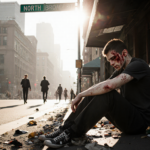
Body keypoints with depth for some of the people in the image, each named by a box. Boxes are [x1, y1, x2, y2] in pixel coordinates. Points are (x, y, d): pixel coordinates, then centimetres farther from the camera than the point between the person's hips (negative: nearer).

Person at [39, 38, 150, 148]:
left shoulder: (138, 65, -16)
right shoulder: (121, 70, 16)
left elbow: (109, 85, -30)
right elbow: (102, 87, 10)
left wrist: (81, 95, -21)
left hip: (140, 120, -9)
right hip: (126, 117, 9)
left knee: (107, 94, -30)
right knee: (92, 95, -2)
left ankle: (70, 133, -26)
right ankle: (64, 130, -8)